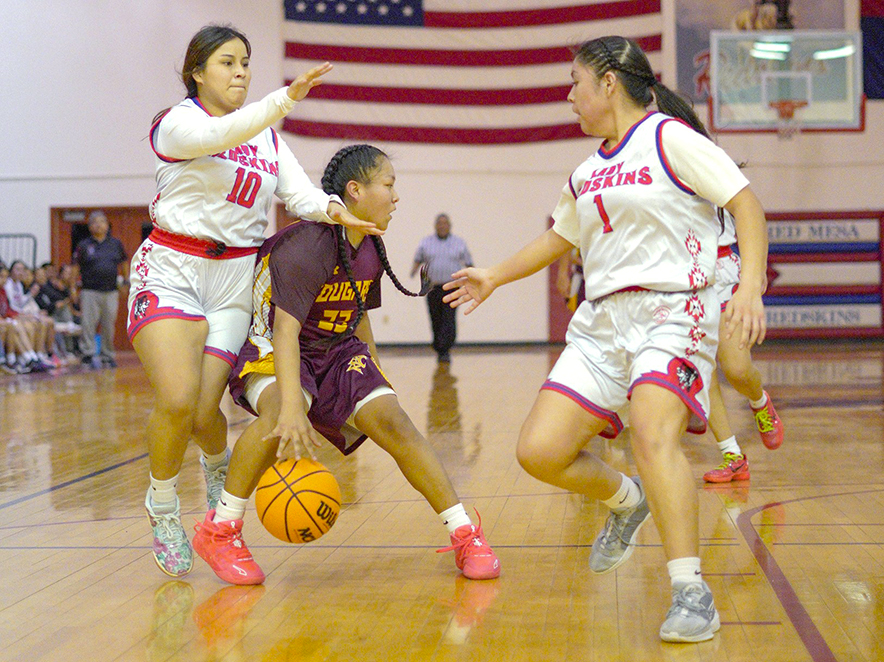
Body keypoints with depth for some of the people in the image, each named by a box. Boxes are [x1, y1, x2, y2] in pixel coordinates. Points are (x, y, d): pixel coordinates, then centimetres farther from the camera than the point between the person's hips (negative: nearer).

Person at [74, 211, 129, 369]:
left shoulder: (115, 244, 10)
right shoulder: (84, 245, 2)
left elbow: (124, 262, 22)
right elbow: (75, 266, 4)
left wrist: (126, 281, 17)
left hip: (111, 292, 3)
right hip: (90, 290, -3)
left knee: (109, 325, 6)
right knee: (88, 325, -6)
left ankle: (108, 355, 16)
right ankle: (89, 354, -1)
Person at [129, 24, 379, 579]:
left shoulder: (267, 136, 14)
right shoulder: (177, 123, -3)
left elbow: (298, 191, 1)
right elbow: (223, 134, -25)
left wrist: (332, 209, -22)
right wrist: (287, 98, -39)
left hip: (235, 280, 3)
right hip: (170, 269, -3)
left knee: (203, 413, -7)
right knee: (177, 400, -22)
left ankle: (219, 464, 31)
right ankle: (163, 506, 6)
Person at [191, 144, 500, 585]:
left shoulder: (370, 251, 3)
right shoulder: (306, 247, -23)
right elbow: (286, 329, -32)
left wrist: (374, 380, 21)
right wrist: (292, 408, -43)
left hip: (338, 353, 6)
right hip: (273, 353, -6)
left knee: (391, 420, -16)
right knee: (282, 415, -37)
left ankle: (464, 534, -8)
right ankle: (220, 531, -19)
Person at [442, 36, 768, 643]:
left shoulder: (669, 137, -3)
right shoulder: (587, 173, 18)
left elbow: (746, 203, -9)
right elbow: (560, 238, 35)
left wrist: (751, 287, -21)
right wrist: (494, 277, 39)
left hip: (672, 311, -7)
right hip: (603, 320, 7)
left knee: (653, 434, -30)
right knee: (539, 451, -4)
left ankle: (692, 593, -23)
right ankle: (626, 501, 26)